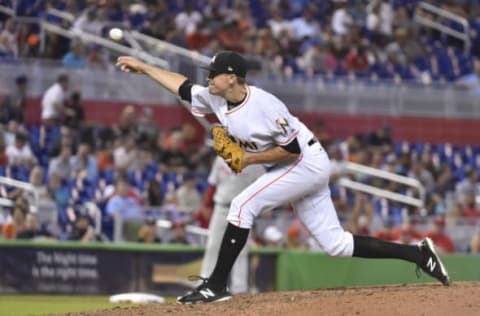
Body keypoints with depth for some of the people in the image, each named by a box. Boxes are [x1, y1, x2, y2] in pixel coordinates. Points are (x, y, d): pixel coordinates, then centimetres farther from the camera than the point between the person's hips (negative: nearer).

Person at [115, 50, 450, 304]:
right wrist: (143, 67, 12)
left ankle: (216, 285, -13)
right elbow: (182, 85, 14)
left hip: (307, 163, -9)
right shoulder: (217, 99, 0)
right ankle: (418, 254, 10)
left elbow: (291, 149, -23)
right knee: (335, 243, 6)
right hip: (300, 169, 9)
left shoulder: (263, 105, -25)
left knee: (243, 205, -17)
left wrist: (250, 159, -18)